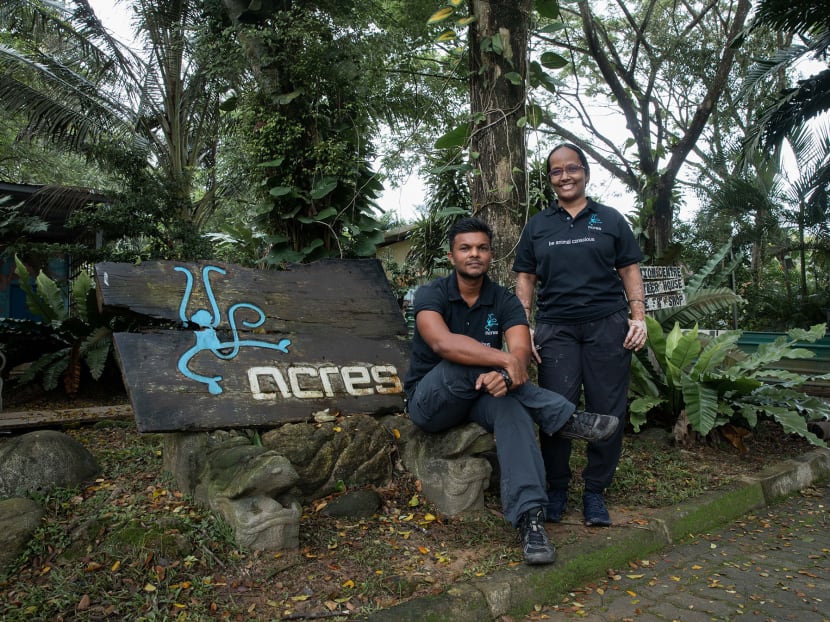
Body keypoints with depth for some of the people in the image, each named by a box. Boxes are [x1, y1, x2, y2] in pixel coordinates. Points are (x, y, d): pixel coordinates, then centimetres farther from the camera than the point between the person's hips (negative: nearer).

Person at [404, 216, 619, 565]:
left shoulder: (504, 301, -3)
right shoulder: (431, 295, -13)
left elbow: (522, 350, -19)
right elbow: (443, 343, -33)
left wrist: (505, 373, -42)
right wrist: (504, 359, -40)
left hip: (479, 399, 3)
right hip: (430, 401, -2)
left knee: (511, 403, -33)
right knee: (463, 361, -33)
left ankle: (530, 517, -39)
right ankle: (566, 419, -28)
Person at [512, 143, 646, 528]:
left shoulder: (610, 220, 13)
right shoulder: (537, 226, 14)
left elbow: (630, 270, 12)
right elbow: (525, 279, 12)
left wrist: (638, 316, -1)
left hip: (608, 324, 0)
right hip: (555, 327, 0)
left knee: (608, 411, 1)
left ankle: (595, 490, 16)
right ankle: (556, 488, 14)